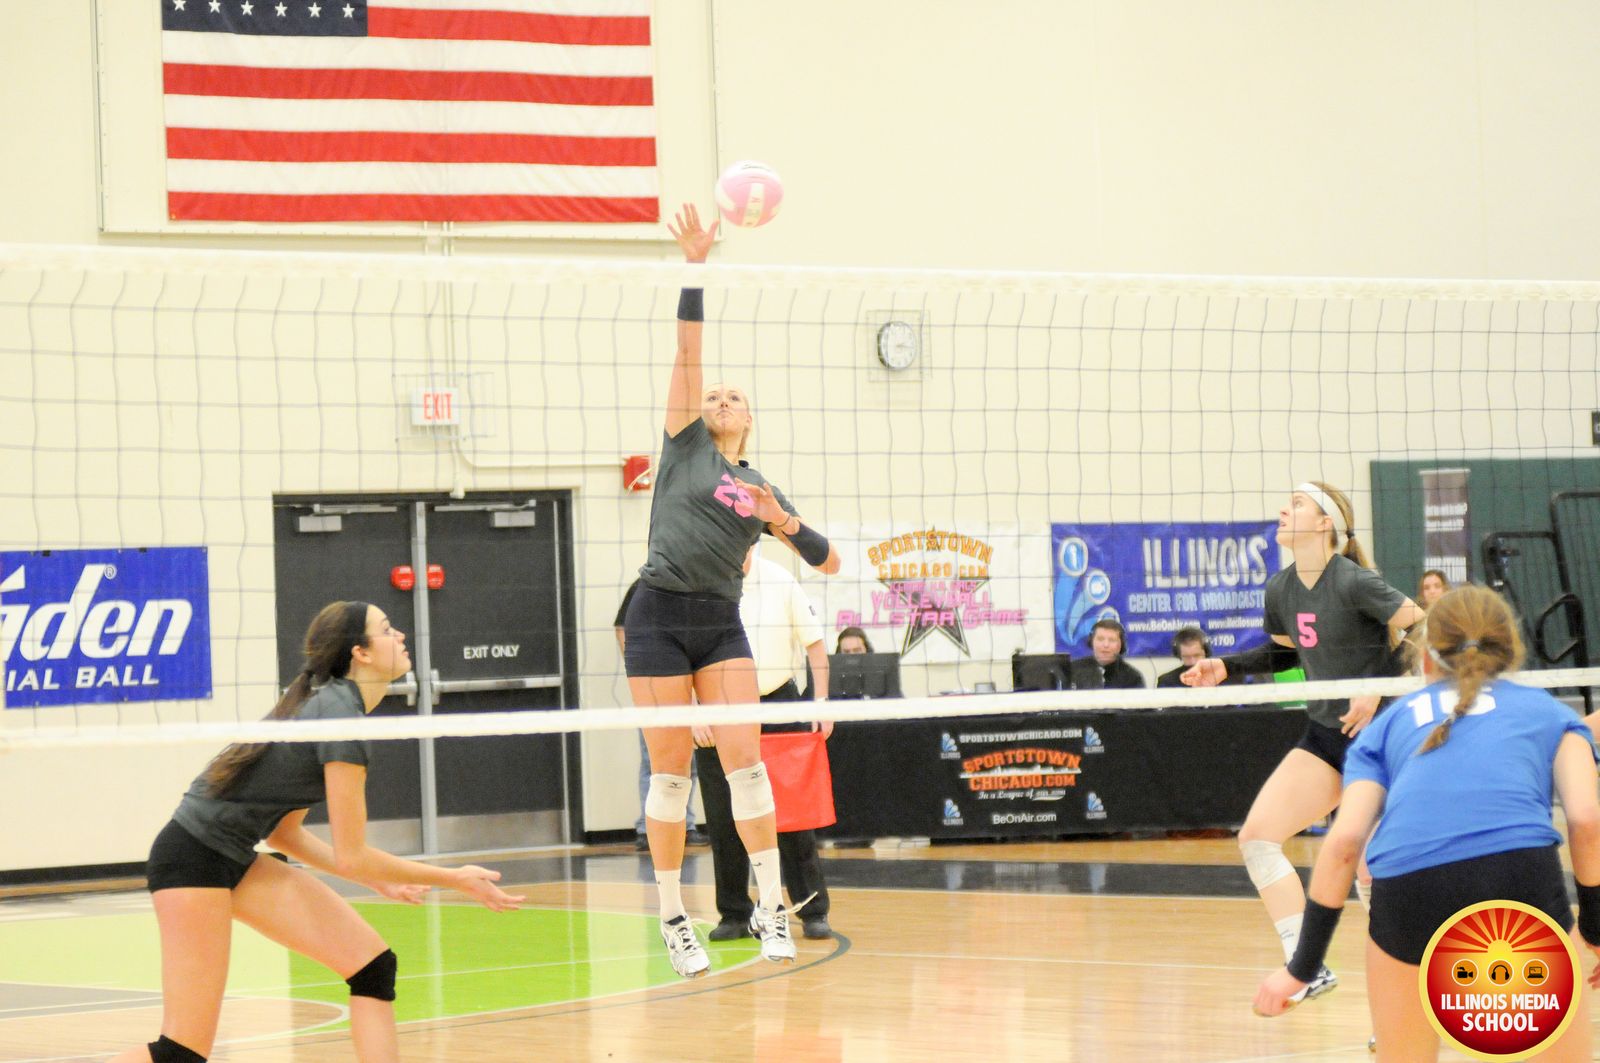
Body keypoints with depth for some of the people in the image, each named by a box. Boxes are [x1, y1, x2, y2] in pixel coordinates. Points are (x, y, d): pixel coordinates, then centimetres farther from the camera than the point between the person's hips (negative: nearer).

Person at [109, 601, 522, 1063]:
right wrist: (454, 879, -9)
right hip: (192, 858, -10)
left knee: (374, 965, -1)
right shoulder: (342, 717, -18)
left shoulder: (328, 704, 11)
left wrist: (377, 878, 16)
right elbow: (351, 856, -17)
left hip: (238, 860, 10)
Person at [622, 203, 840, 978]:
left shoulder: (762, 489, 17)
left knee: (743, 758, -9)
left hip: (722, 624, 3)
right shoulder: (683, 445, 9)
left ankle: (771, 907, -6)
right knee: (670, 770, -2)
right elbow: (688, 352, -1)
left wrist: (785, 523, -2)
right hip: (659, 616, -3)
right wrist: (695, 269, -9)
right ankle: (673, 918, 5)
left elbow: (828, 563, 16)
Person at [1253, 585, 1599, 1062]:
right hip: (1523, 874, -1)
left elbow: (1344, 842, 13)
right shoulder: (1549, 712, 26)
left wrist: (1302, 967, 18)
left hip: (1407, 888, 1)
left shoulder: (1389, 723, 28)